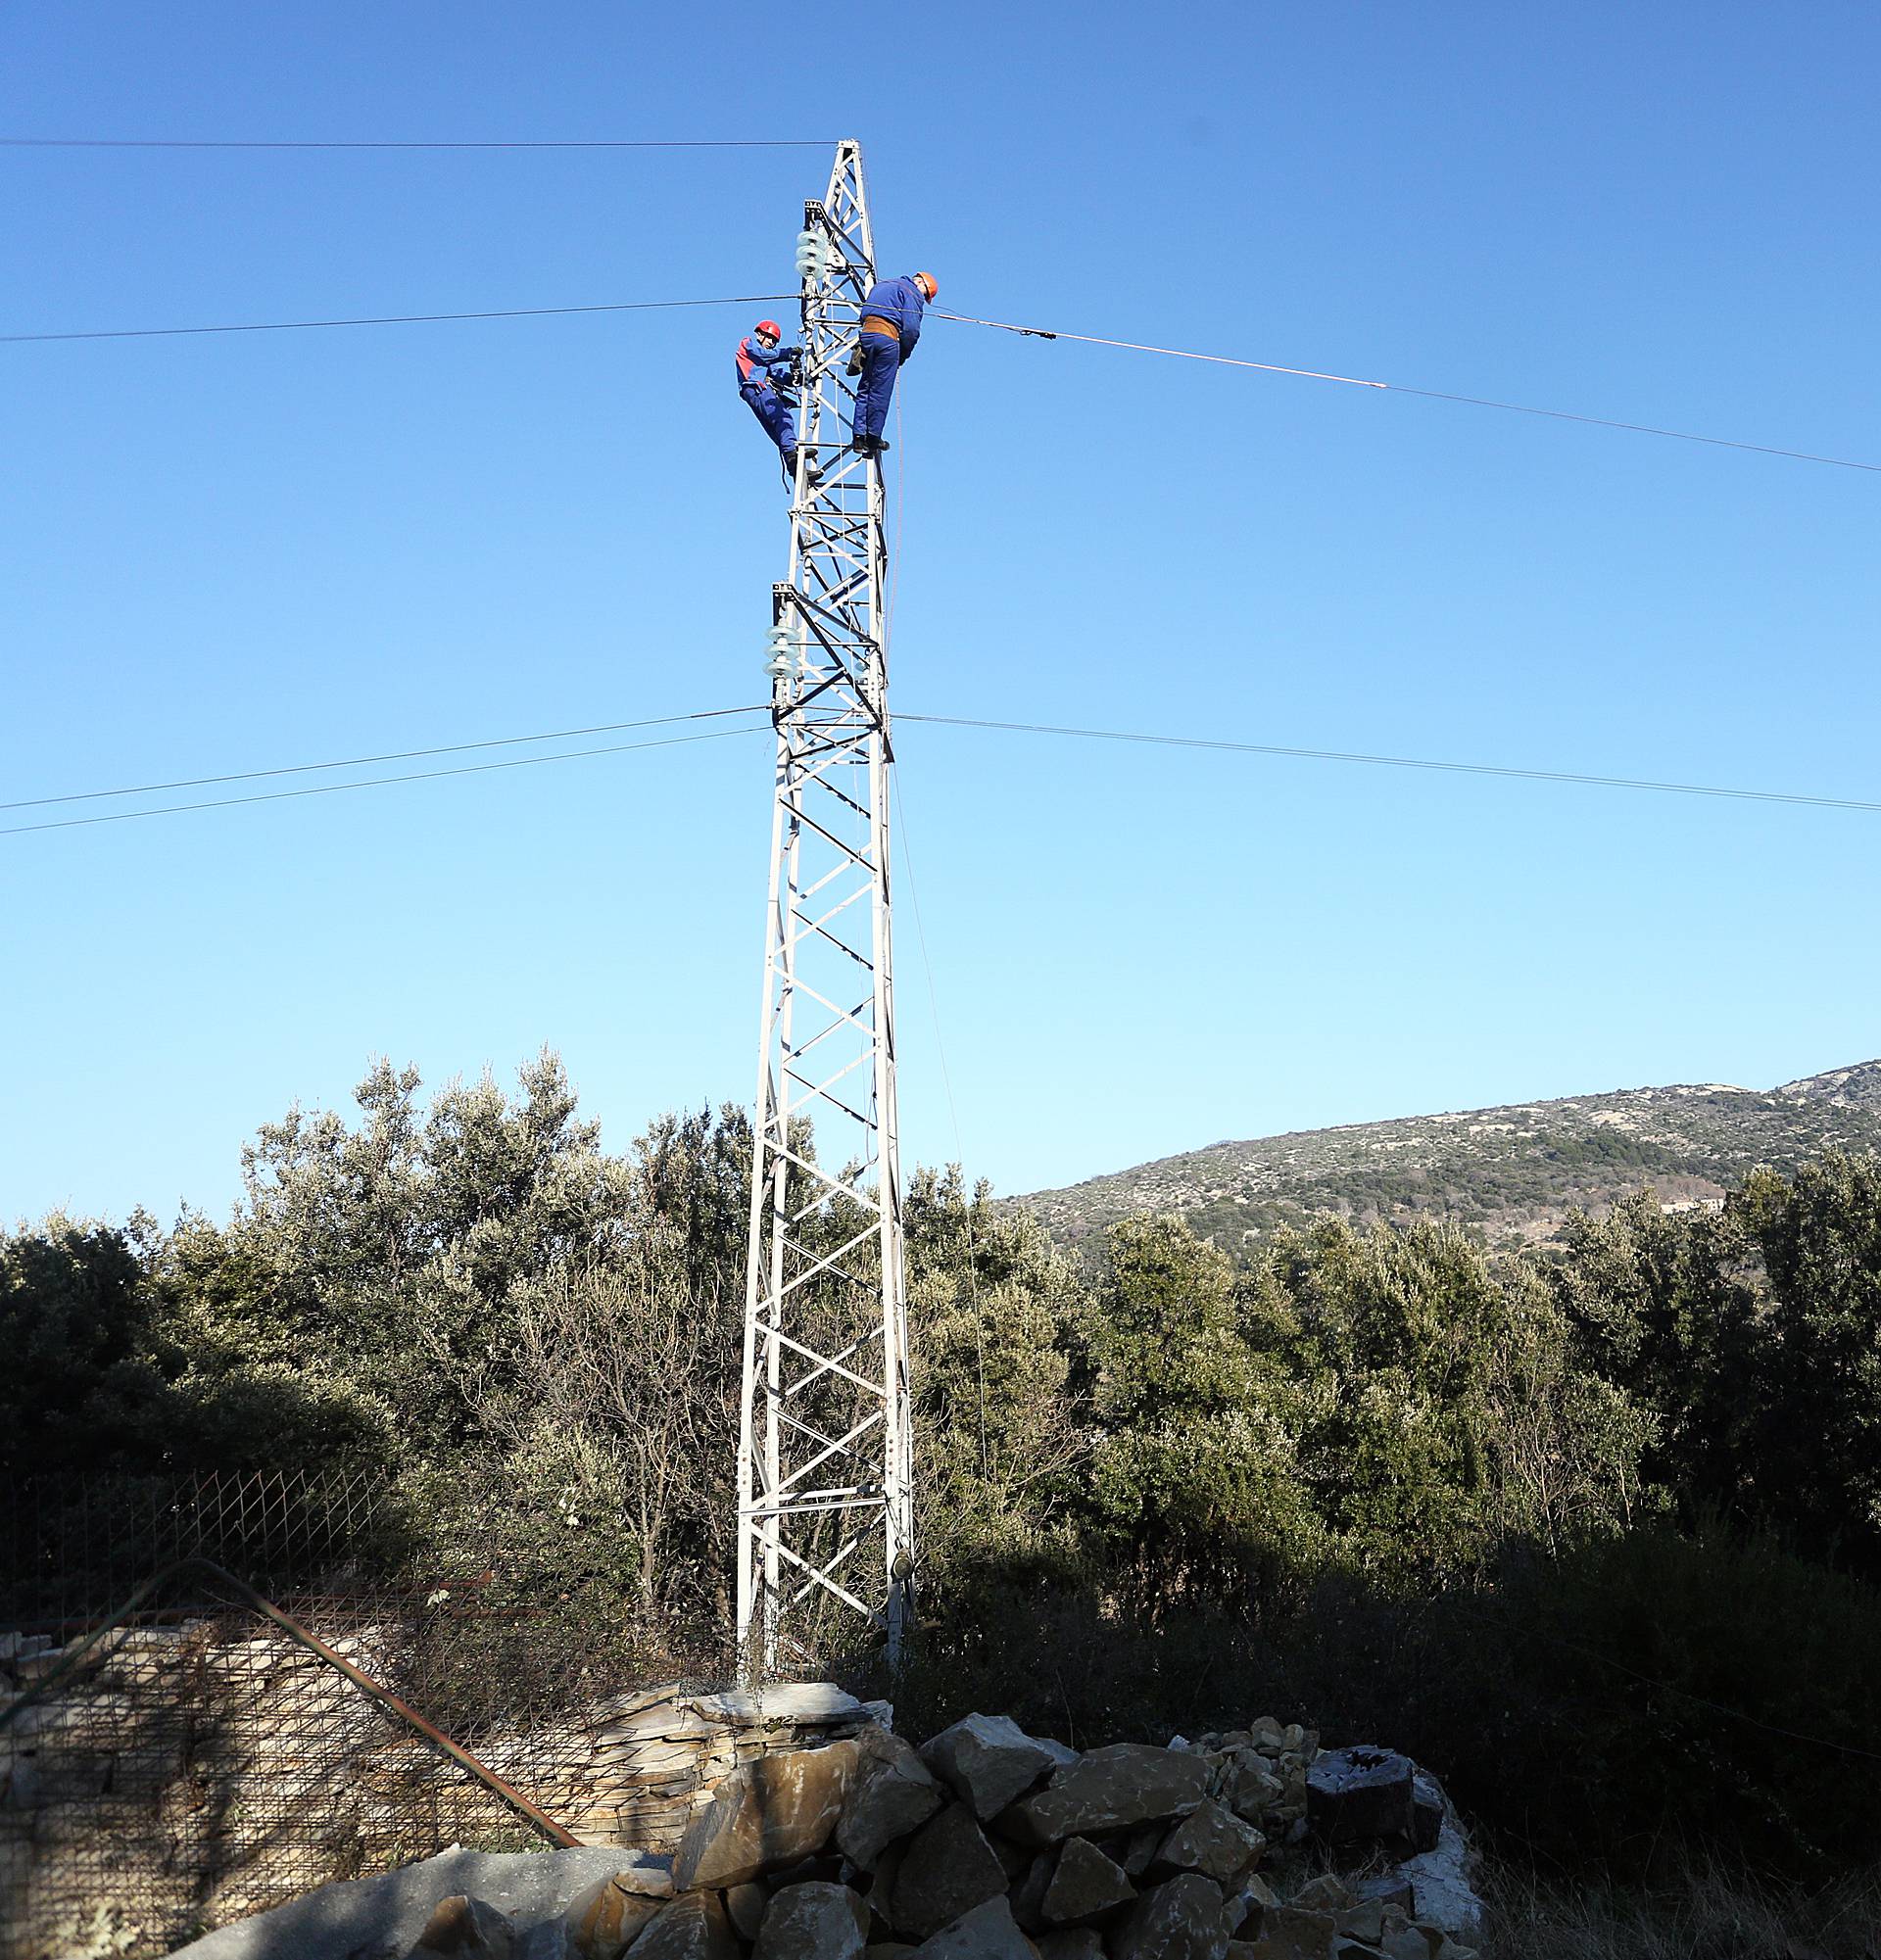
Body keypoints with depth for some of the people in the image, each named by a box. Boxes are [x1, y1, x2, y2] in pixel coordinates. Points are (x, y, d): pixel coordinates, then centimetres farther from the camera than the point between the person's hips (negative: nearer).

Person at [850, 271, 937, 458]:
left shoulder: (880, 285, 29)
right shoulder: (912, 292, 4)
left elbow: (865, 313, 25)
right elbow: (911, 328, -7)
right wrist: (902, 356, 3)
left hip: (865, 333, 6)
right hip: (887, 337, -6)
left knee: (864, 389, 9)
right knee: (880, 392, -2)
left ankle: (858, 436, 2)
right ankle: (873, 438, 0)